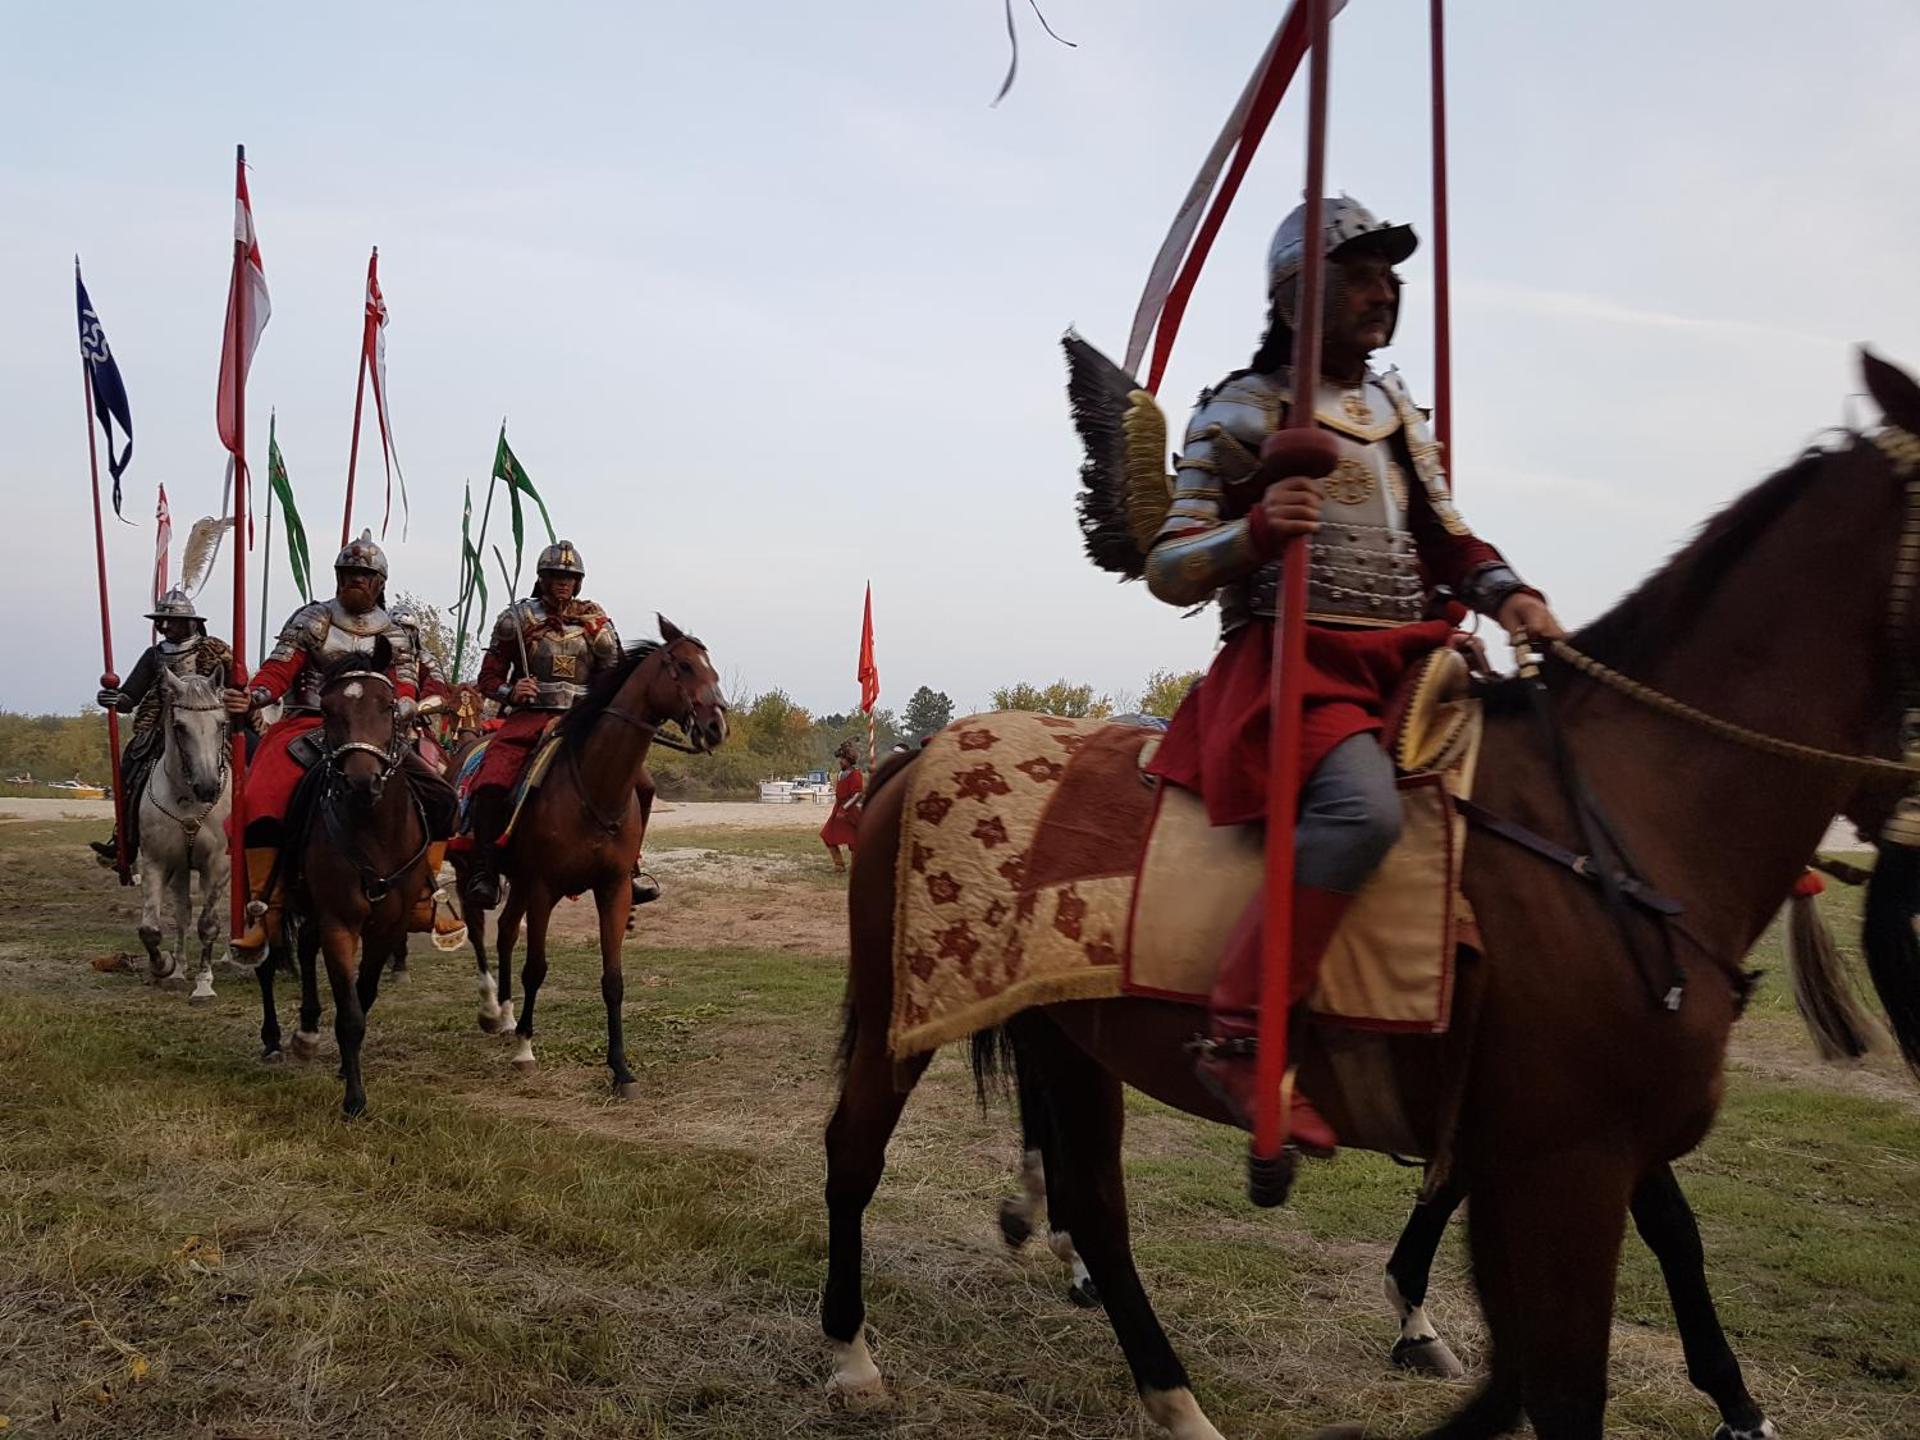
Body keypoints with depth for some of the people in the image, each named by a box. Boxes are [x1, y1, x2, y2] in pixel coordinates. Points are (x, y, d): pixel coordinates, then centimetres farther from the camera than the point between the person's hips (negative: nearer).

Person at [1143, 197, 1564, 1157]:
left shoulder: (1395, 408, 20)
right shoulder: (1246, 412, -1)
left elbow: (1442, 533, 22)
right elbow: (1168, 571, -4)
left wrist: (1506, 593, 1)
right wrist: (1255, 530, -24)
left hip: (1409, 662, 8)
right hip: (1293, 664, -8)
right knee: (1364, 805, -35)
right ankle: (1237, 1040, -30)